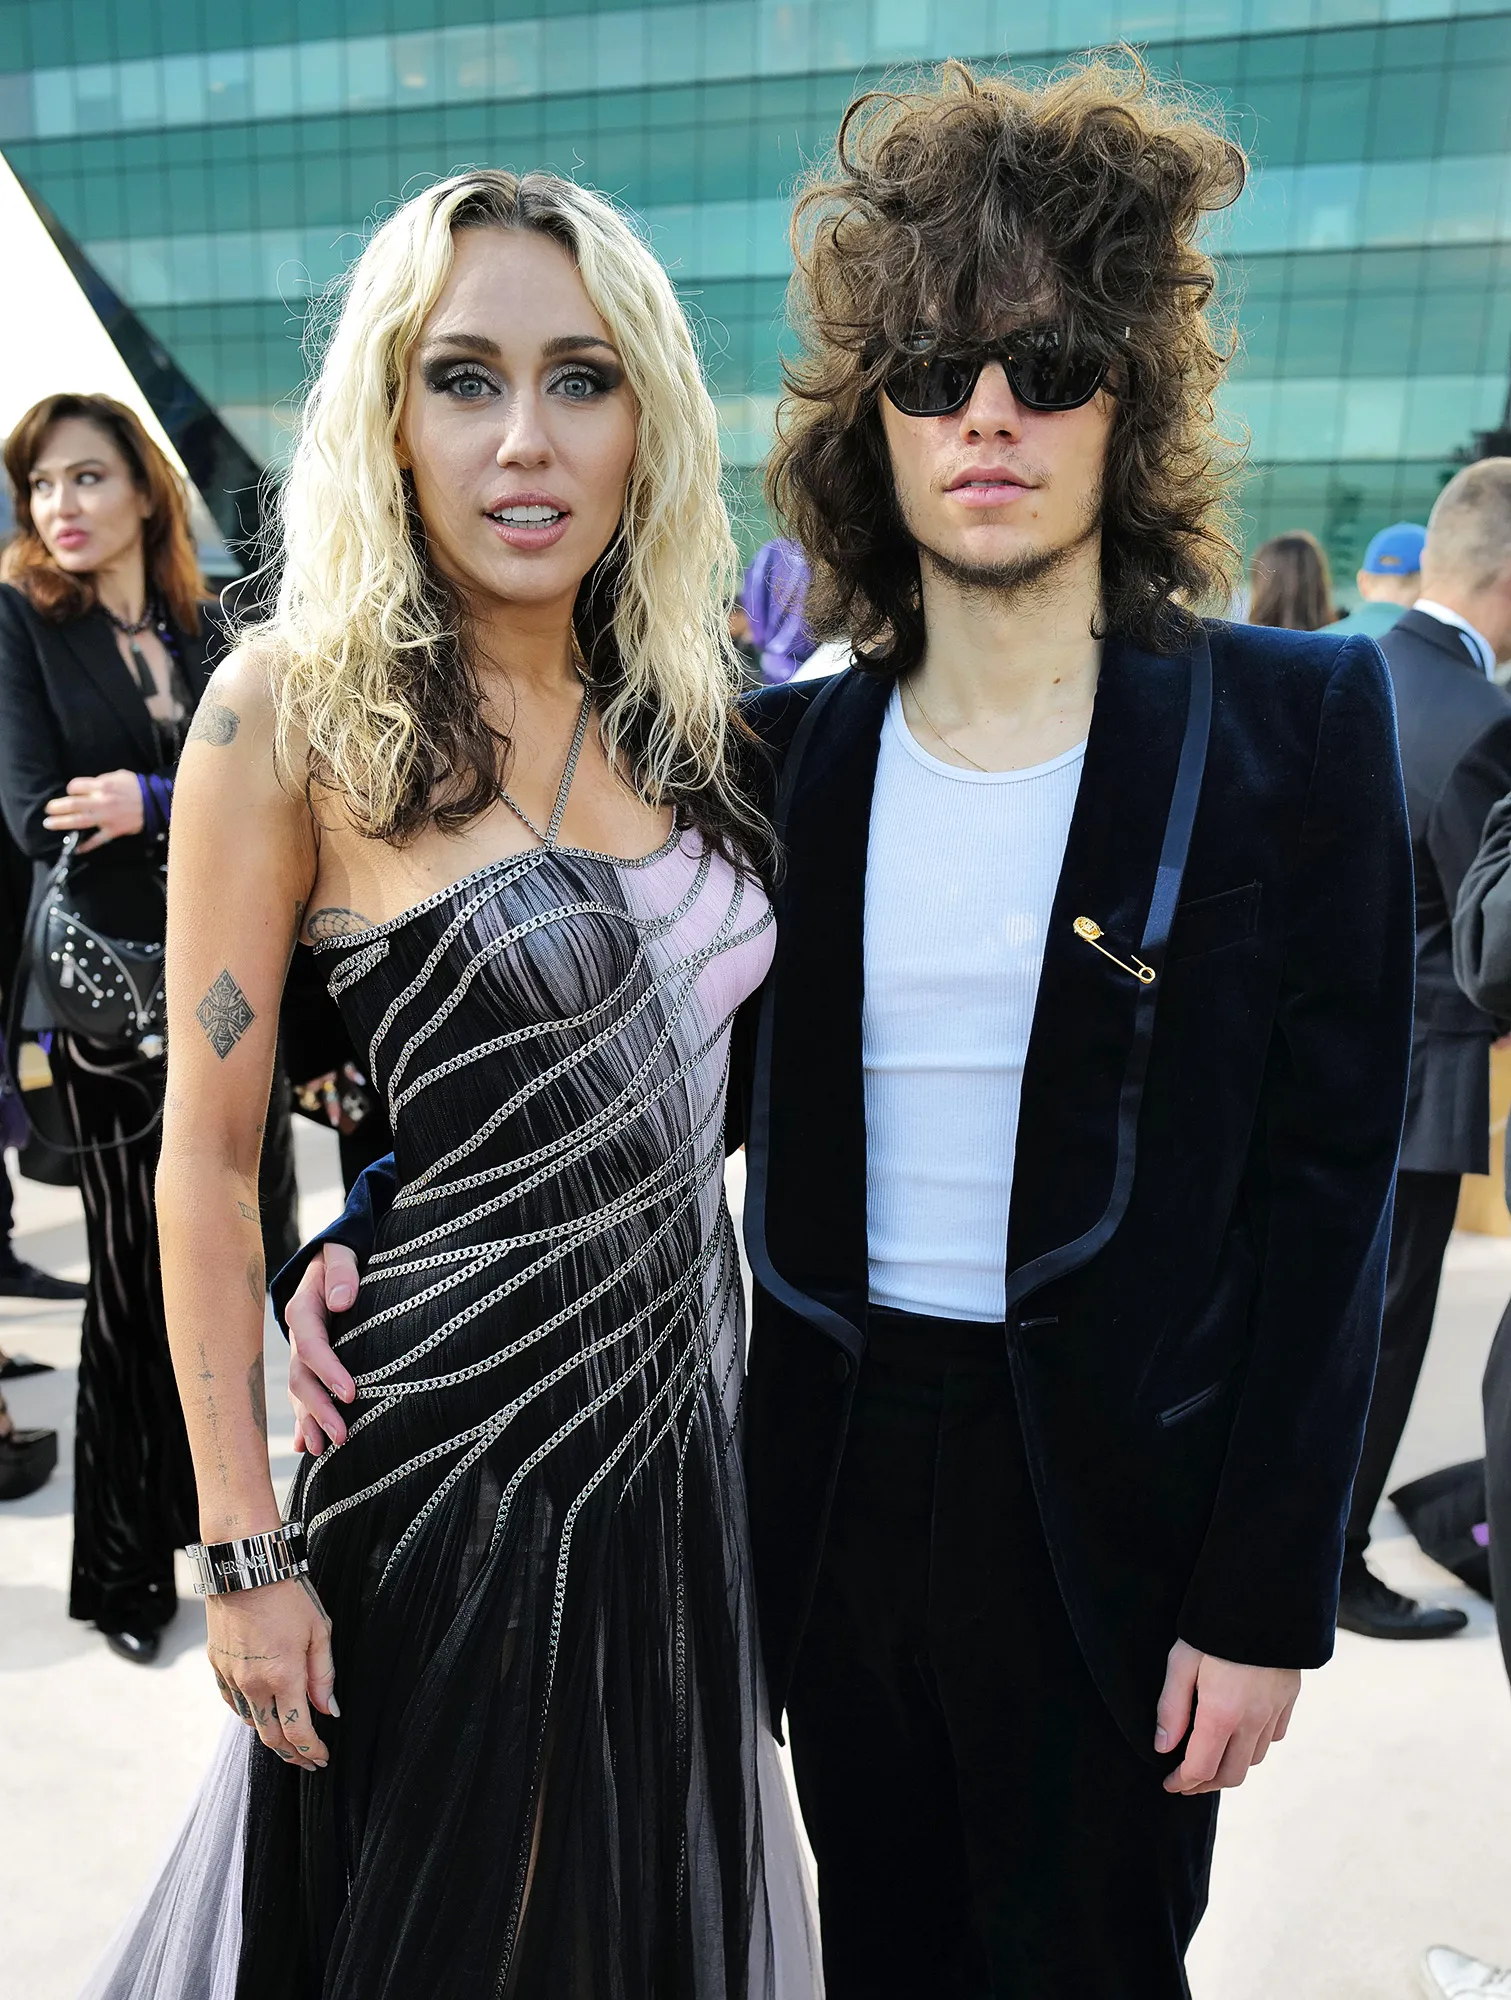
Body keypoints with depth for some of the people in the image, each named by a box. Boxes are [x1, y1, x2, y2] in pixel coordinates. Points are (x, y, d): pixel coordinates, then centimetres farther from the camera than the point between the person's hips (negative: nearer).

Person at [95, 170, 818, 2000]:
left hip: (685, 1430, 6)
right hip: (452, 1444, -5)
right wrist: (246, 1551, -11)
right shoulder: (297, 702, -13)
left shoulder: (670, 708, 3)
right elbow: (207, 1157, -12)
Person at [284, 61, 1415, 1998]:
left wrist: (1265, 1597, -9)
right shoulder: (789, 752, 1)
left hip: (1113, 1500, -2)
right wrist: (376, 1228, -9)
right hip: (838, 1473, 3)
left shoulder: (1294, 727, -8)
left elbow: (1322, 1182, -8)